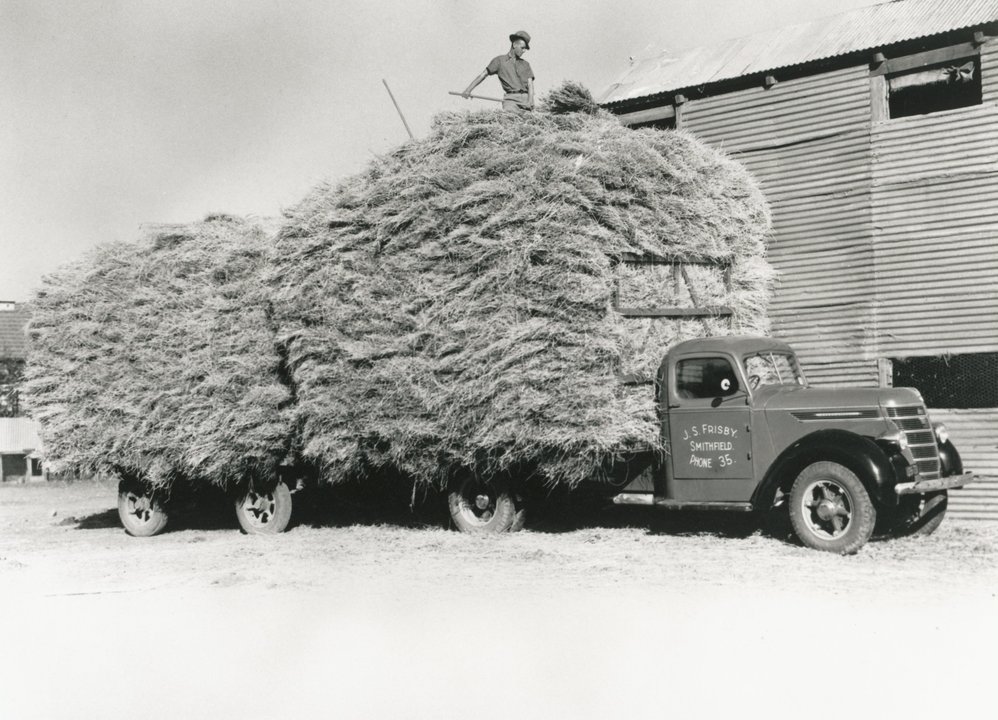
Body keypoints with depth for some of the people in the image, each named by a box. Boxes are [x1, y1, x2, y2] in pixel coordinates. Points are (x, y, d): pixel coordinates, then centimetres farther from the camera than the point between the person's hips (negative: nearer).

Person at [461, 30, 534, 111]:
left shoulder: (525, 64, 23)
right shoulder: (500, 60, 16)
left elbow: (530, 85, 11)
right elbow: (482, 75, 13)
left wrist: (530, 102, -9)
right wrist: (468, 90, 2)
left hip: (526, 98, 3)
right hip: (511, 99, -3)